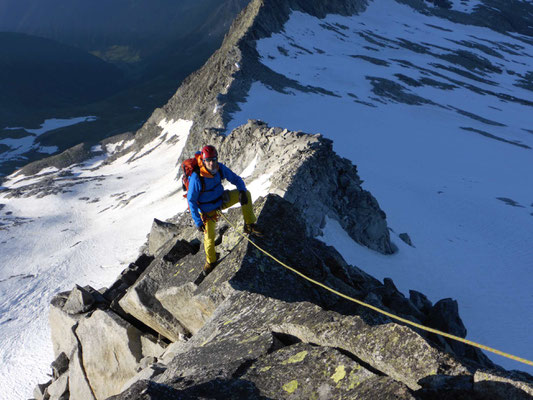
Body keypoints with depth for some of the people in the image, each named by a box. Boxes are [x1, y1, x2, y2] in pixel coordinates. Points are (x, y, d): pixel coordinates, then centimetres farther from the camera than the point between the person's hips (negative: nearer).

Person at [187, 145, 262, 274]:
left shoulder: (220, 168, -19)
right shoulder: (196, 177, -33)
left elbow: (236, 179, -4)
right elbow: (191, 200, -23)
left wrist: (242, 191, -24)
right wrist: (197, 221, -22)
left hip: (222, 199, 4)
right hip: (208, 209, -4)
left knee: (246, 194, -11)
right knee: (209, 237, 0)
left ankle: (249, 226, 2)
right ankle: (210, 261, 31)